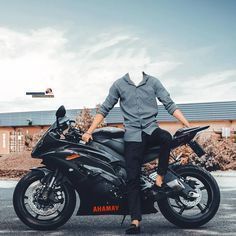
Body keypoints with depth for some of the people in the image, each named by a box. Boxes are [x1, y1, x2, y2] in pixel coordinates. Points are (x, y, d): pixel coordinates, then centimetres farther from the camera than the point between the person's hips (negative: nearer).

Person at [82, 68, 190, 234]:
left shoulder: (153, 82, 4)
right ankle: (135, 221, -6)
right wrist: (89, 132, 7)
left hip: (151, 128, 0)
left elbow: (170, 104, 4)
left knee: (166, 137, -35)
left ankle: (160, 178, -17)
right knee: (133, 178, -8)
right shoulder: (119, 84, 5)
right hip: (132, 134, 0)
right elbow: (105, 109, 11)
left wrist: (188, 126, -4)